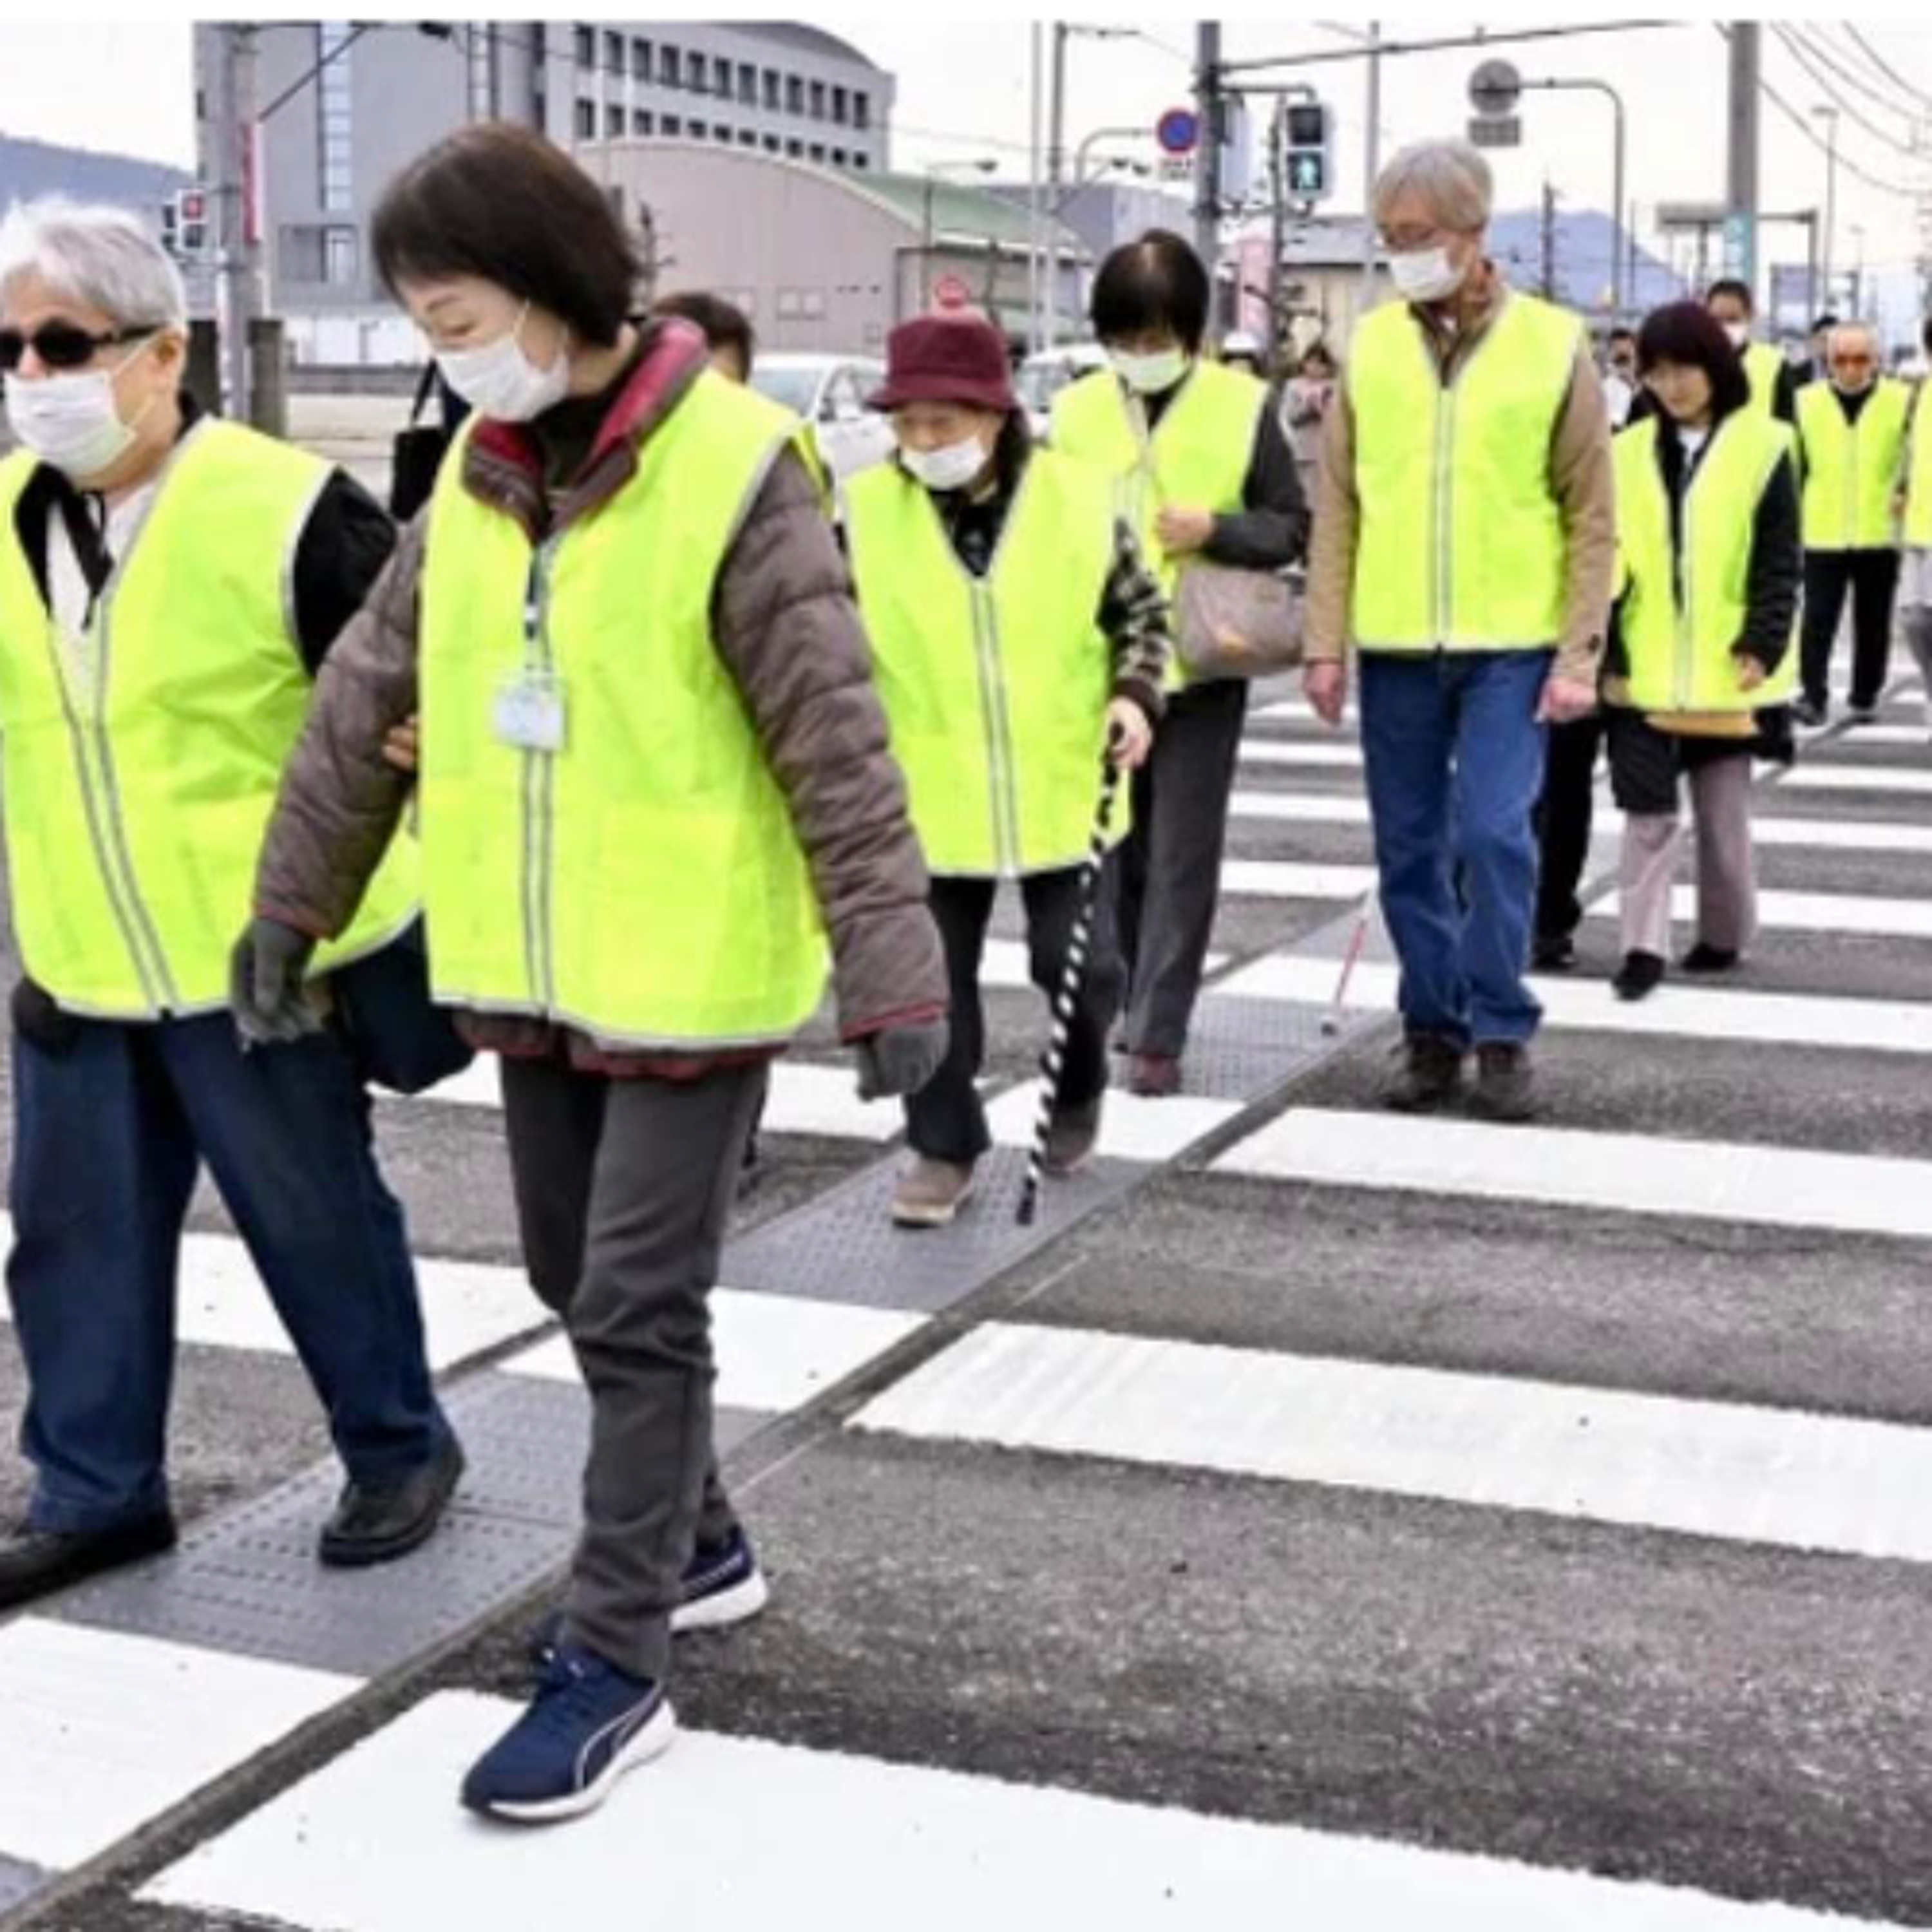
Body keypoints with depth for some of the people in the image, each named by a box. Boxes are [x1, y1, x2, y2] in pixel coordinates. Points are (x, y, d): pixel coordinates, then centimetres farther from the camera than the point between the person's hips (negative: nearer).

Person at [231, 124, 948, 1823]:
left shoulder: (731, 465, -16)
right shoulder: (475, 475, 4)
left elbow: (835, 736, -18)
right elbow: (366, 700, 12)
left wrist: (891, 966, -22)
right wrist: (291, 906, 15)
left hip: (693, 974, -7)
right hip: (531, 969, 7)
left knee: (643, 1309, -2)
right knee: (581, 1284, 17)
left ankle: (615, 1668, 10)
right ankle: (699, 1544, 37)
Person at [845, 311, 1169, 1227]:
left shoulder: (1078, 497, -5)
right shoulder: (867, 510, -6)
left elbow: (1139, 609, 7)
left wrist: (1134, 692, -9)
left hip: (1061, 792, 0)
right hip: (928, 799, 0)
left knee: (1077, 965, 8)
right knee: (931, 980, 4)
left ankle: (1078, 1094, 38)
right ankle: (944, 1147, 20)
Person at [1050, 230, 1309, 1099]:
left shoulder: (1243, 406, -3)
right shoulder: (1074, 409, 5)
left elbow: (1294, 528, 1)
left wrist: (1214, 529, -18)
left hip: (1200, 665, -3)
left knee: (1181, 856, -2)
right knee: (1111, 849, 11)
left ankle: (1156, 1036, 2)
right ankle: (1119, 1008, 27)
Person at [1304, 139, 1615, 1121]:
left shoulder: (1553, 344, -2)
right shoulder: (1372, 343, 4)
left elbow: (1591, 518, 0)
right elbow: (1336, 507, 5)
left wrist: (1578, 656, -7)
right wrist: (1326, 643, -1)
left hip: (1511, 644, -3)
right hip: (1392, 645, 3)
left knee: (1493, 834, -9)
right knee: (1410, 849, 8)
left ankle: (1501, 1033, 6)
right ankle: (1433, 1031, 20)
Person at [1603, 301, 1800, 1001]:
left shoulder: (1762, 446, -2)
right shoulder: (1630, 451, 6)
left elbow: (1779, 560, -3)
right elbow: (1610, 558, 7)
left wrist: (1763, 642, -13)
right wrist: (1605, 651, 1)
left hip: (1726, 669, -2)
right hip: (1645, 671, 2)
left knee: (1723, 813, 10)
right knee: (1647, 810, -1)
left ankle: (1723, 935, 25)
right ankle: (1644, 946, 2)